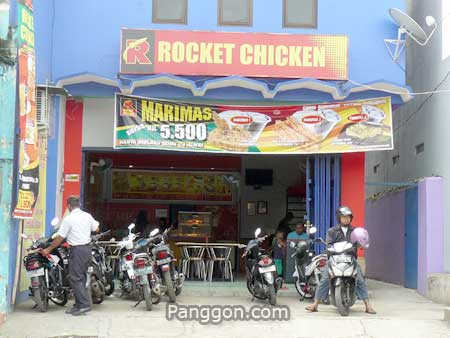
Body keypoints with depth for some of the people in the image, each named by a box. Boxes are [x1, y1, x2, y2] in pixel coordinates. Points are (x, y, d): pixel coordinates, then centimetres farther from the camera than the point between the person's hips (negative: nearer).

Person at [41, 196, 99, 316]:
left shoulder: (68, 219, -11)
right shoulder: (87, 216, 6)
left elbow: (60, 238, -9)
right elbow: (96, 229, 17)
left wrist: (48, 250, 2)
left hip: (77, 250, -7)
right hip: (88, 248, 7)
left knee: (75, 278, -4)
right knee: (81, 277, 12)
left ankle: (84, 304, -11)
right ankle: (79, 305, 15)